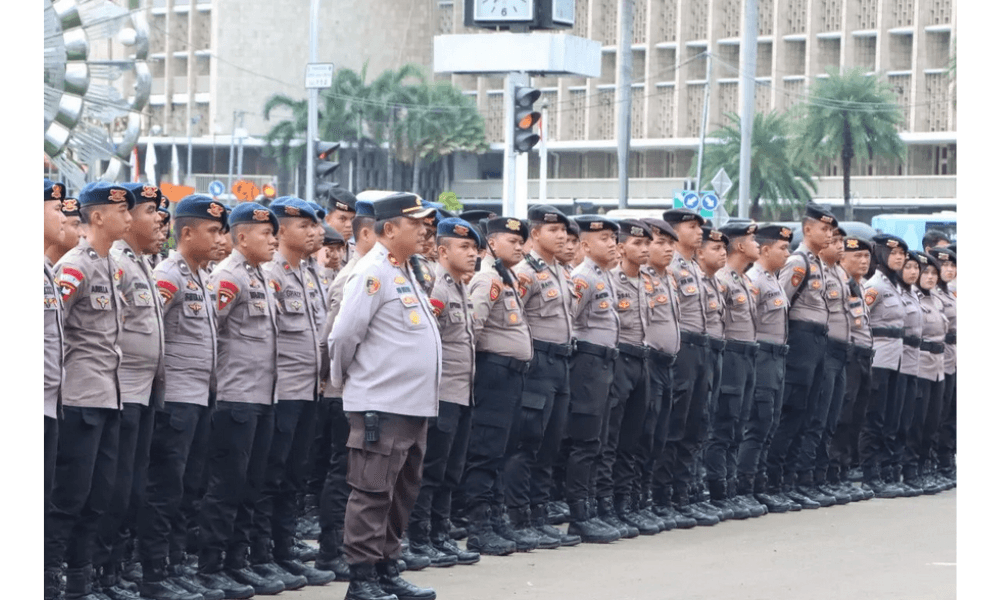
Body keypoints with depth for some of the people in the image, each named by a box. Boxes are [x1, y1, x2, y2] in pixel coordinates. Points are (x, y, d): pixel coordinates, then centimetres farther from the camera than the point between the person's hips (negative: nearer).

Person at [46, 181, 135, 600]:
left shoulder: (114, 266, 15)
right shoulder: (75, 266, -12)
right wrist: (67, 369, -12)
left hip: (108, 396, 8)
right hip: (81, 396, -8)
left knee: (99, 495, 10)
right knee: (70, 494, -7)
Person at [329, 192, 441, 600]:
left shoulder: (404, 272, 17)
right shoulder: (372, 273, -13)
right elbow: (344, 336, -15)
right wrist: (344, 379, -1)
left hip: (413, 405, 9)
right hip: (382, 405, -9)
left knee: (402, 492, 14)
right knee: (373, 493, -4)